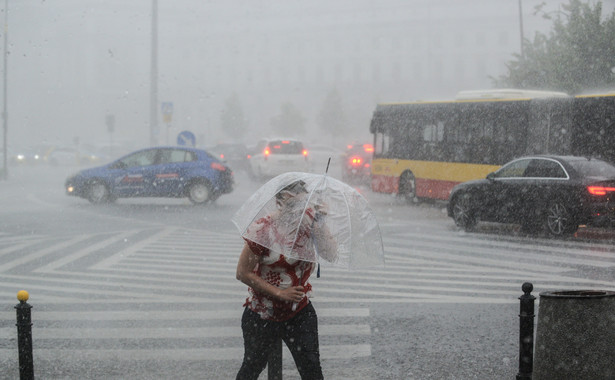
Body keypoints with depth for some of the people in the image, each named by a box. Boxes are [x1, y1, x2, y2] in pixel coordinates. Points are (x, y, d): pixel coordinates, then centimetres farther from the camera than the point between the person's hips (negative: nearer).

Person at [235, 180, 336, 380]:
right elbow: (243, 273, -15)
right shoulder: (263, 229, -17)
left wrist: (321, 225, -26)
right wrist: (279, 293, -17)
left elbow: (332, 254, -14)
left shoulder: (309, 223, -4)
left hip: (299, 311, 3)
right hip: (263, 314, -3)